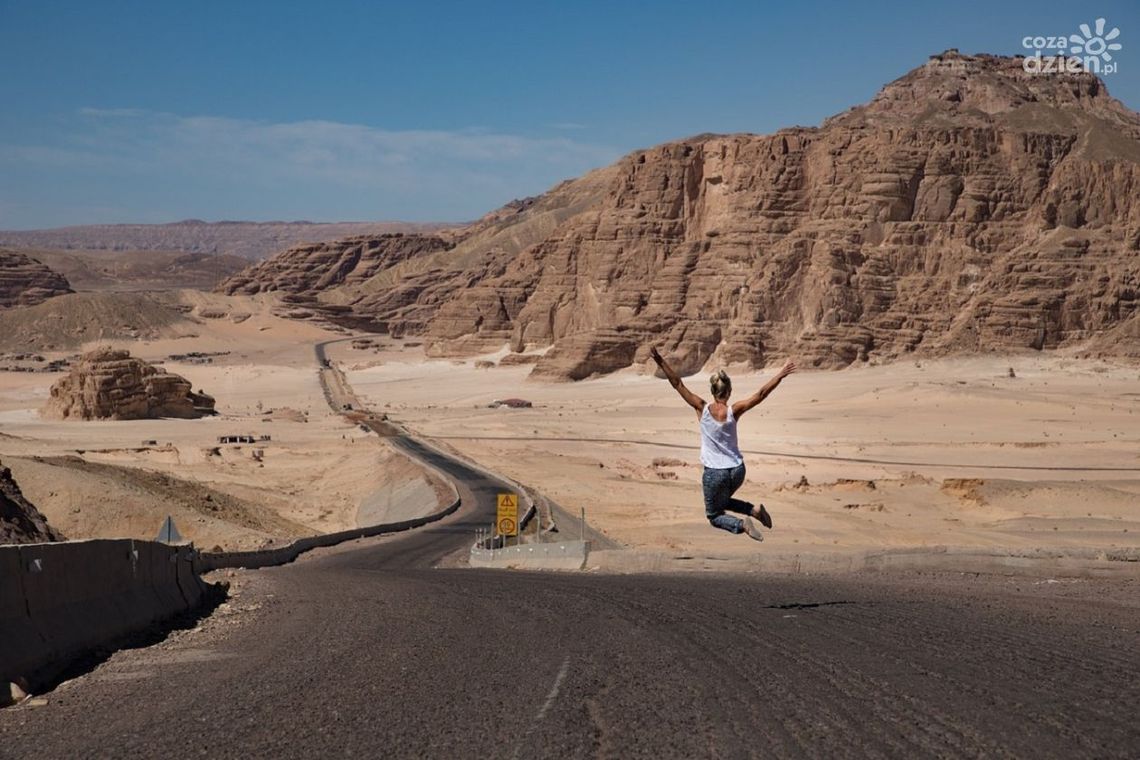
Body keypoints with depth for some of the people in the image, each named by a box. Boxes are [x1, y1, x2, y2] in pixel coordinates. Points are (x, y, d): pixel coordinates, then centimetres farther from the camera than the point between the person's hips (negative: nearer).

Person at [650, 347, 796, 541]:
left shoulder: (702, 409, -13)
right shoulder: (734, 411, -10)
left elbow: (678, 384, -13)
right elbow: (761, 394, -8)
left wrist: (661, 362, -11)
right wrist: (781, 374, -3)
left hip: (714, 473, -3)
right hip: (737, 471, 3)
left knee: (714, 515, 14)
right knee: (723, 502, 32)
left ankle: (741, 524, -14)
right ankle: (754, 510, 9)